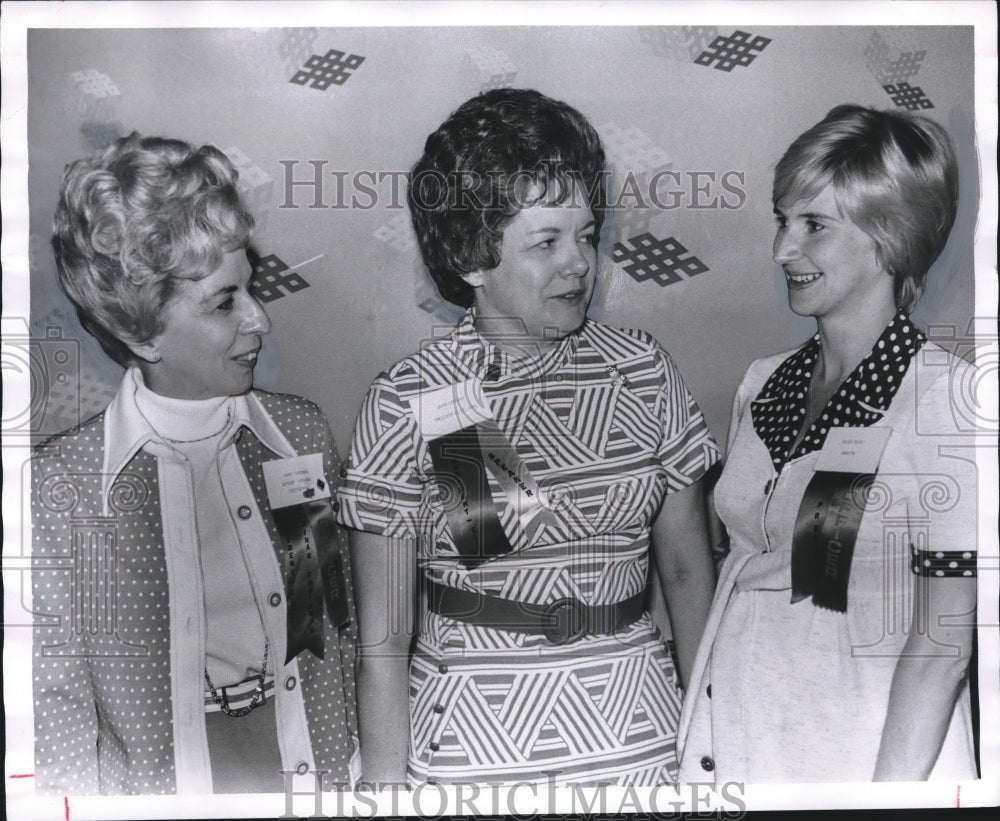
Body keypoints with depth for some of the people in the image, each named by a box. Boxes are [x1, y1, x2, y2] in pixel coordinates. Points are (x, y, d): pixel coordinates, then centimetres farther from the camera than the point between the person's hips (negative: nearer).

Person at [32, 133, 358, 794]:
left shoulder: (303, 431, 3)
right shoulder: (61, 486, -8)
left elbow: (341, 634, 7)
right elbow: (57, 714, -4)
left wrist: (362, 770, 1)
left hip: (316, 768, 2)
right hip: (163, 781, -1)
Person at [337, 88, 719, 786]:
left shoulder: (644, 372, -3)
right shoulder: (406, 404, -12)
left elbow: (688, 570, 5)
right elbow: (382, 643, -8)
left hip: (640, 732, 3)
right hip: (474, 746, -2)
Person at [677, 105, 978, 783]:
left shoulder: (946, 399, -16)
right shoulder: (763, 383, 2)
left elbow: (943, 640, -15)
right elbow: (741, 566, 7)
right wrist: (700, 736, 6)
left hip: (858, 753, -5)